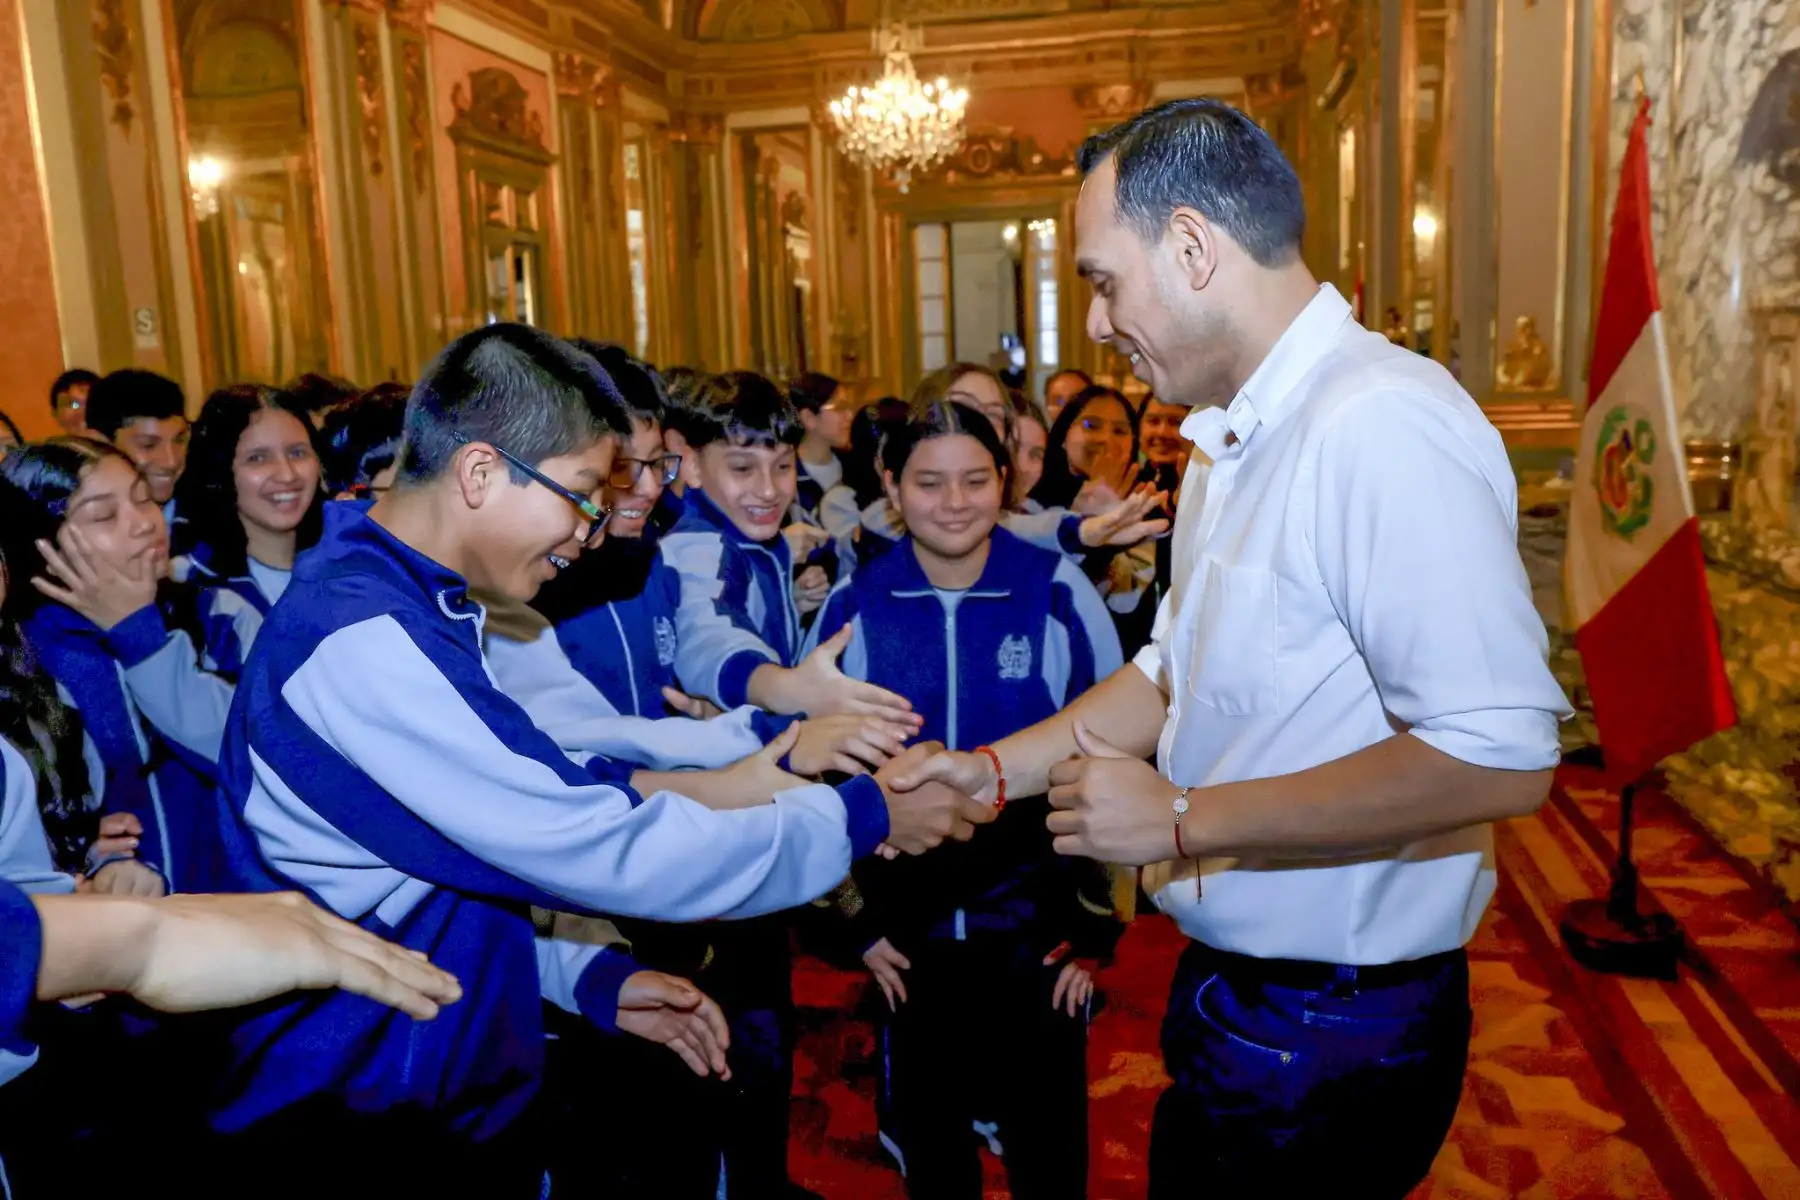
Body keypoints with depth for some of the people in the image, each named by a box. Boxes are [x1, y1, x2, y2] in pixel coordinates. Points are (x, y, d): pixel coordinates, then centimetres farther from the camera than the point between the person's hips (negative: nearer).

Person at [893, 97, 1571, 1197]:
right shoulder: (1230, 442, 8)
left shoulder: (1383, 425, -24)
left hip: (1338, 1032, -8)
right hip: (1228, 985, 9)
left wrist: (1183, 819, -22)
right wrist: (995, 769, 7)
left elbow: (1498, 757, -29)